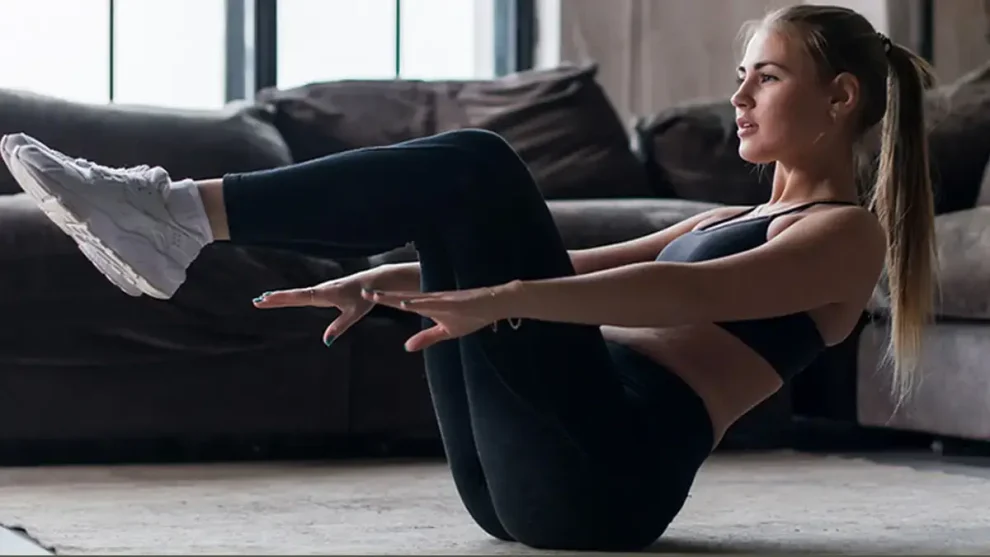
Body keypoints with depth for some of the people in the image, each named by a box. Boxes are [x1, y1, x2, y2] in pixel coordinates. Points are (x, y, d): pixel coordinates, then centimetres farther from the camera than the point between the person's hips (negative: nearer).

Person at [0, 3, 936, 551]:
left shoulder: (847, 233, 3)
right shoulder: (734, 221, 31)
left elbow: (689, 294, -16)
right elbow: (584, 267, 25)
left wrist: (506, 299, -32)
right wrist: (395, 277, 11)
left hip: (611, 472, -9)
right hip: (522, 477, 9)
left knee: (474, 167, -17)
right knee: (452, 201, 8)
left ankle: (184, 212, -22)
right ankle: (175, 228, -8)